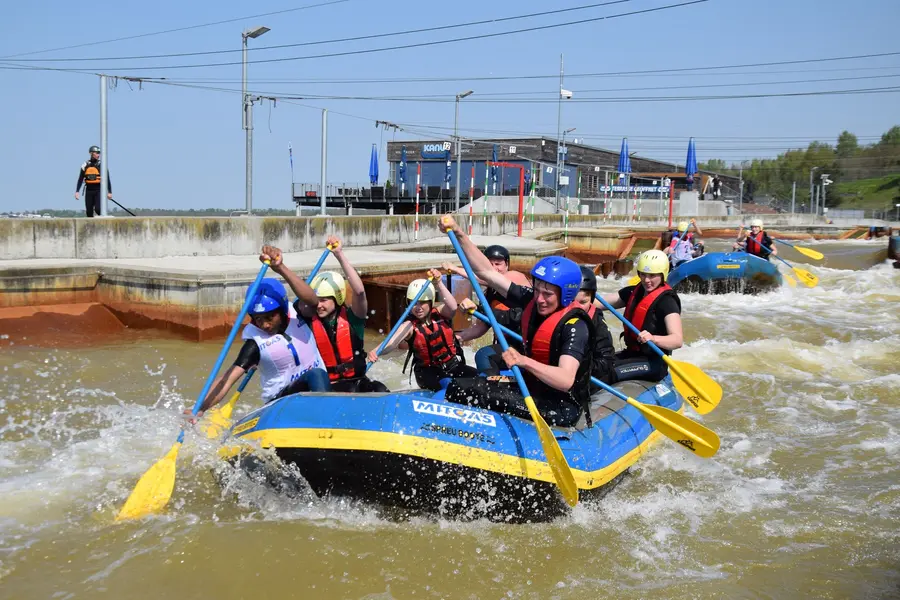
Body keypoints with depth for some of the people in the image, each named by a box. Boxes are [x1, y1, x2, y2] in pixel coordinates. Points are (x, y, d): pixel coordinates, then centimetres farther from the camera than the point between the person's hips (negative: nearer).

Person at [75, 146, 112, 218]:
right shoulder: (85, 165, 7)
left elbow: (107, 179, 1)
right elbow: (80, 179, 10)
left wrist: (109, 192, -3)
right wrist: (77, 191, 4)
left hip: (98, 190, -3)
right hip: (89, 190, 3)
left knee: (98, 209, -17)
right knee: (89, 211, 4)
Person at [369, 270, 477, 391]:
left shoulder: (441, 314, -5)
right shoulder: (409, 326, -11)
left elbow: (453, 307, -29)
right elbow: (391, 343, -28)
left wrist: (439, 283, -38)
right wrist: (376, 352, -50)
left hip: (453, 366, 3)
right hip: (428, 371, -3)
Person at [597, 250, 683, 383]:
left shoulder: (666, 301, -15)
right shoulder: (634, 292, 9)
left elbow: (678, 340, -28)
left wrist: (653, 338, -47)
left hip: (653, 363, -8)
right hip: (632, 354, 8)